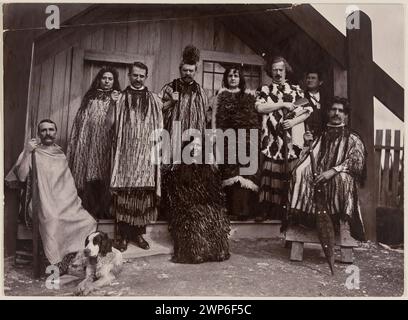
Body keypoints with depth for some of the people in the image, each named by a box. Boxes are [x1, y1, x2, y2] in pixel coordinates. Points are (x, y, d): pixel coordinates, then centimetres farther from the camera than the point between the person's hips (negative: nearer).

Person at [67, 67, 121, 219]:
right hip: (88, 141, 2)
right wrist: (77, 142, 9)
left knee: (103, 176, -6)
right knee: (88, 176, -3)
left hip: (105, 141, -2)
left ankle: (103, 210, 0)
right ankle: (88, 209, 3)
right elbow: (80, 119, 16)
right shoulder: (90, 97, 17)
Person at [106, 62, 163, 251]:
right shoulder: (120, 98, 9)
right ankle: (124, 235, 8)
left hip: (146, 156, 1)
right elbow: (109, 125, 6)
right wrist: (113, 104, -6)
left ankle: (139, 233, 14)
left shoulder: (154, 100, 11)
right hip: (124, 154, 0)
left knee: (144, 194, 1)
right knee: (123, 194, -2)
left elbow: (160, 128, 11)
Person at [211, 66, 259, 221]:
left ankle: (243, 209, -5)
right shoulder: (221, 95, 15)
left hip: (246, 139, 0)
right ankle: (233, 209, -2)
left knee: (245, 171, -7)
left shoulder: (249, 95, 15)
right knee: (230, 172, -6)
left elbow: (256, 116, 9)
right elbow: (214, 116, 8)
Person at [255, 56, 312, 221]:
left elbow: (308, 110, 9)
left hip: (292, 138, 0)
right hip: (271, 138, 0)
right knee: (270, 173, -3)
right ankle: (266, 209, 3)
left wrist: (294, 121, -8)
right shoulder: (265, 90, 14)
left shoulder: (296, 89, 15)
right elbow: (259, 107, -4)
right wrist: (283, 104, -7)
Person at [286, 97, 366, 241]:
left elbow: (357, 162, -5)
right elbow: (306, 161, 17)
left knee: (342, 178, -37)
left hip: (338, 182, -3)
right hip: (318, 178, 3)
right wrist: (308, 144, -1)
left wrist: (333, 170, -20)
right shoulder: (320, 136, 22)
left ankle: (342, 219, -26)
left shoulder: (352, 138, 12)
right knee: (300, 173, -27)